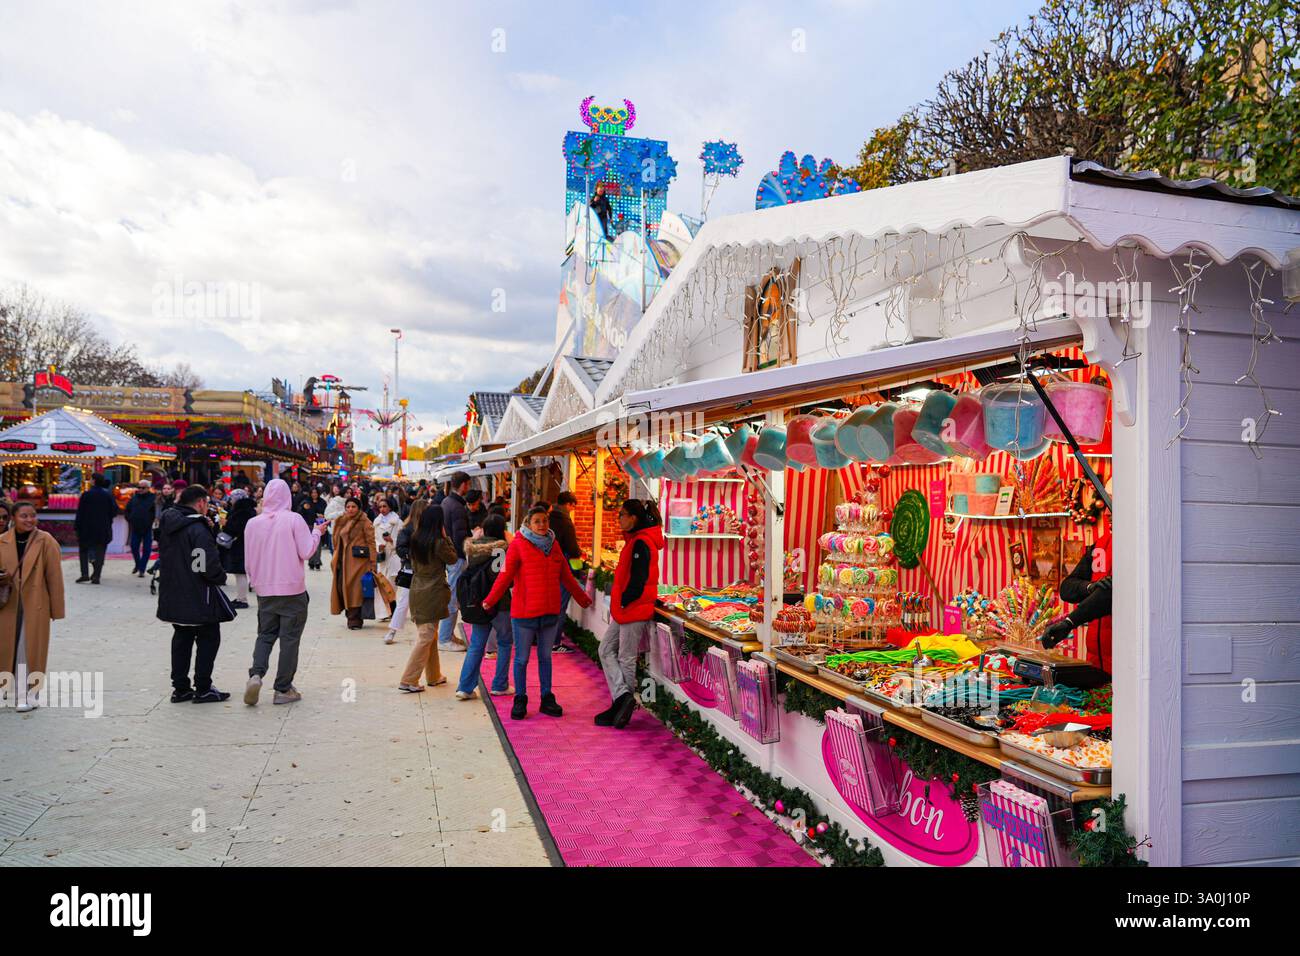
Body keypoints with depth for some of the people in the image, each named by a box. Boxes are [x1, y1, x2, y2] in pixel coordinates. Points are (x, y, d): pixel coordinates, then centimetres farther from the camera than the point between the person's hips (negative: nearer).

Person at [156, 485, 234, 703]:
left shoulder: (167, 525, 8)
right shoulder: (198, 529, -20)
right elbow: (209, 565, -25)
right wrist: (221, 578, -3)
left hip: (173, 595, 8)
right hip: (198, 598, -8)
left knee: (182, 638, 17)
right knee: (209, 639, 4)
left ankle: (180, 688, 22)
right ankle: (203, 689, 8)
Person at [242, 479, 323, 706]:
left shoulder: (253, 523, 2)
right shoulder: (293, 520, -11)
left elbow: (249, 559, 10)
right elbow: (307, 552, -12)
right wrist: (316, 532, 3)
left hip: (265, 591, 4)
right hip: (292, 589, -4)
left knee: (265, 635, 16)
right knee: (289, 638, 4)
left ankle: (256, 674, -7)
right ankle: (283, 689, 8)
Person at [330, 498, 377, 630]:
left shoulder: (365, 522, -4)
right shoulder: (342, 522, 16)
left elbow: (371, 543, -8)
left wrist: (372, 564, -14)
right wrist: (335, 560, 17)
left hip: (357, 561, -7)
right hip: (343, 561, 7)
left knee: (355, 590, -7)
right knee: (341, 588, 4)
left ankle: (355, 620, 2)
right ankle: (352, 618, 17)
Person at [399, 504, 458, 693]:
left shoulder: (415, 539, 3)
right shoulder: (438, 543, -17)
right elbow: (452, 558, -4)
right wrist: (445, 537, -2)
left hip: (417, 591, 8)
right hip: (432, 594, -8)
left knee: (430, 635, 18)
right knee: (426, 637, -1)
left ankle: (434, 676, 29)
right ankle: (408, 681, -1)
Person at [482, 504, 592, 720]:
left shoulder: (553, 545, 9)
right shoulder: (518, 545, -7)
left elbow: (566, 576, 17)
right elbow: (505, 575, -14)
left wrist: (581, 597, 23)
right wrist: (490, 601, -23)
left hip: (550, 611, 5)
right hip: (524, 612, -4)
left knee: (545, 657, 14)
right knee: (521, 658, 5)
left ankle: (547, 699, 23)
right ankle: (520, 700, 18)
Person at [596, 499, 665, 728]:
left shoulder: (640, 543, -18)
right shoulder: (634, 541, 14)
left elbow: (638, 581, -23)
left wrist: (623, 602, -13)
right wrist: (619, 603, 13)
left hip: (634, 609, -10)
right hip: (625, 610, 10)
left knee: (626, 658, -1)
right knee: (606, 649, 11)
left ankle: (623, 699, 9)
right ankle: (623, 697, 9)